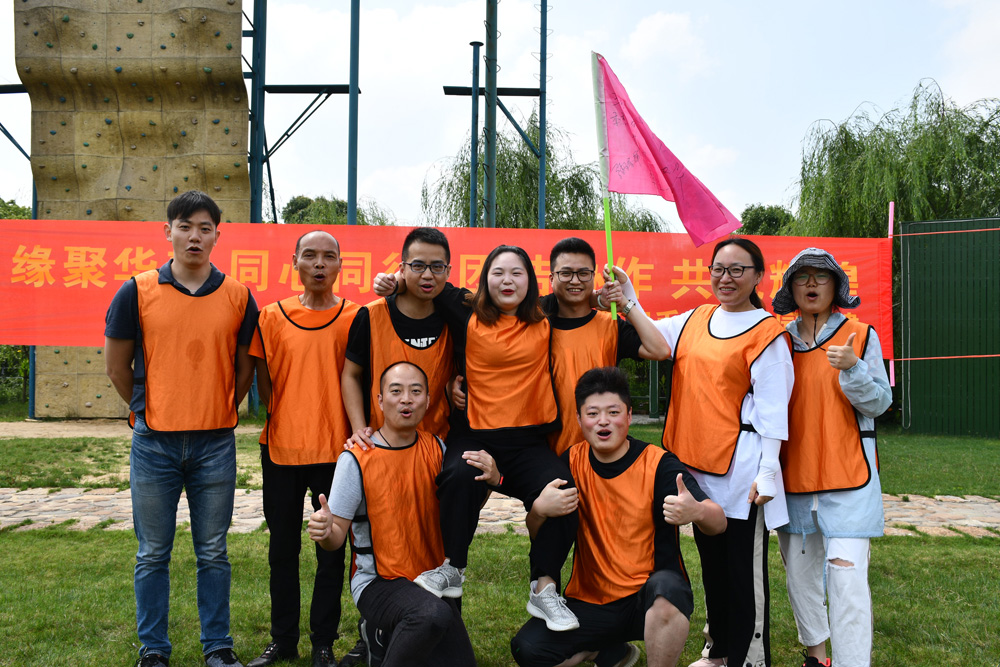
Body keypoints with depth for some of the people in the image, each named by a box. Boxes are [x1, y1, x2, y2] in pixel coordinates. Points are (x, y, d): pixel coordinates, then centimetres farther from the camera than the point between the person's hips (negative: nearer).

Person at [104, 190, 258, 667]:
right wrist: (149, 413, 12)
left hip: (215, 445, 1)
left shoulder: (238, 297, 1)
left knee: (213, 553, 10)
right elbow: (116, 366, 6)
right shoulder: (136, 293, -2)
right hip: (154, 444, 0)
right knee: (152, 555, 10)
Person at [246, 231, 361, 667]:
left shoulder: (355, 317, -1)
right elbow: (264, 383, 8)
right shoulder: (273, 316, 3)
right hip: (281, 449, 2)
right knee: (282, 549, 12)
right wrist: (284, 422, 1)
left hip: (335, 450, -1)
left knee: (331, 550, 7)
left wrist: (355, 430, -9)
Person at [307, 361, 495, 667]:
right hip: (378, 583, -5)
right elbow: (337, 536, -7)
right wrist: (325, 531, -31)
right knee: (433, 613, -35)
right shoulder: (357, 459, -11)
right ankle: (379, 636, -5)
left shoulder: (436, 449, 2)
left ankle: (396, 634, 18)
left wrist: (491, 477, -13)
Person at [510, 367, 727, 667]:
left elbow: (719, 524, -18)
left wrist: (696, 511, -43)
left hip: (650, 596, -4)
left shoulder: (658, 464, -11)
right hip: (591, 601, 4)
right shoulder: (572, 462, -2)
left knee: (665, 589, -37)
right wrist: (540, 509, -25)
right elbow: (537, 532, 0)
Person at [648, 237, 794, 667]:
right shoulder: (695, 320, 10)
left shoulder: (765, 333, -7)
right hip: (698, 462, 6)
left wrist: (767, 471, -14)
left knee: (744, 568, 2)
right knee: (711, 559, 17)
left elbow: (772, 406, -10)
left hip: (740, 465, -6)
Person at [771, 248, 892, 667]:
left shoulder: (859, 335, 0)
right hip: (793, 472, 4)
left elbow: (880, 402, -3)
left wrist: (852, 368, -20)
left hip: (847, 473, -3)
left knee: (846, 573, -12)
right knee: (798, 569, 11)